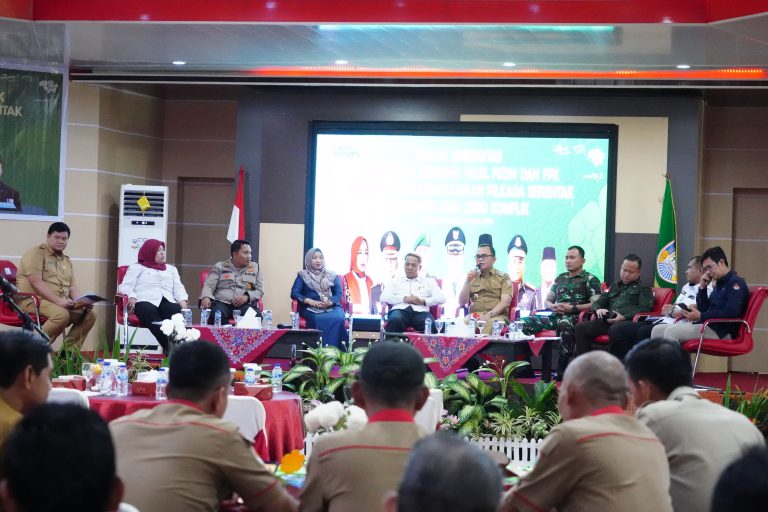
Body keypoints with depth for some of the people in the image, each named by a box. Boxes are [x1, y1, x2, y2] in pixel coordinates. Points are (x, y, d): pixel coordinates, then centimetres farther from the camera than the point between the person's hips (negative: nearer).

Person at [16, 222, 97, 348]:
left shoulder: (67, 261, 20)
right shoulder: (36, 254, -5)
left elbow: (72, 288, 15)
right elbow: (36, 282, -17)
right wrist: (58, 300, -26)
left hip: (61, 303, 8)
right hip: (33, 300, -8)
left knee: (89, 315, -9)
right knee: (62, 315, -34)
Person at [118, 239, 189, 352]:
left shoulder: (171, 269, 34)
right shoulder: (136, 268, 23)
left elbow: (178, 288, 22)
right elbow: (125, 286, 11)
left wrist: (183, 300, -1)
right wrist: (132, 297, -13)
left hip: (168, 302, 3)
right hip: (146, 301, -3)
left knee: (178, 312, -35)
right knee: (148, 311, -41)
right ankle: (170, 347, -55)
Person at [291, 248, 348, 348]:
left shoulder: (332, 275, 19)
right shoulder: (303, 275, 14)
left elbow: (339, 293, 10)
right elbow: (294, 293, 3)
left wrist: (330, 302, -13)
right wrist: (310, 301, -14)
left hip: (332, 307, 2)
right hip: (311, 309, -2)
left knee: (338, 318, -33)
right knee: (320, 319, -37)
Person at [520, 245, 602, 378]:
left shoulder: (590, 280, 8)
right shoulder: (560, 278, 27)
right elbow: (547, 301, 30)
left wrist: (572, 308, -12)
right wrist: (553, 306, 4)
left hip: (575, 316, -6)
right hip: (555, 316, 6)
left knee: (564, 324, -43)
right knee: (524, 323, -17)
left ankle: (562, 371, -38)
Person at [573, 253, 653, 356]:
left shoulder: (644, 289, 19)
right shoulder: (614, 287, 34)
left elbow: (645, 309, 2)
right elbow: (597, 302, 30)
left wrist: (624, 317, -14)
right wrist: (598, 309, 2)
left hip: (628, 321, -5)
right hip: (608, 320, 5)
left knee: (615, 329, -41)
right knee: (581, 327, -21)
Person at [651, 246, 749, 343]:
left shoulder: (735, 283, -6)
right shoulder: (719, 284, 23)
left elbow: (731, 312, -20)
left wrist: (701, 316, -21)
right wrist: (702, 287, 8)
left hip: (721, 332, -10)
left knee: (672, 331, -26)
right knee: (657, 330, 1)